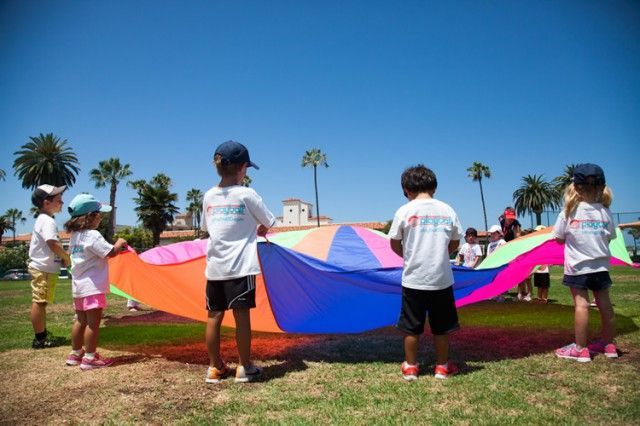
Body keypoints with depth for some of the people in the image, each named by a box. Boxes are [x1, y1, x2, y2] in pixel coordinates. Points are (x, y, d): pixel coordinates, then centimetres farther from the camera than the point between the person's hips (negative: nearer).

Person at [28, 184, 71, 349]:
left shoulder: (42, 220, 17)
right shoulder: (48, 221, -16)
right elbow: (53, 243, -26)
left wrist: (62, 257, 5)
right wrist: (67, 257, -12)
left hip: (42, 267, 11)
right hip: (44, 269, -11)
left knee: (40, 302, 16)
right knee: (39, 302, -5)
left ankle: (43, 334, 27)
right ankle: (40, 339, 1)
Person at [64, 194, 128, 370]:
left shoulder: (75, 236, 11)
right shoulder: (93, 235, -17)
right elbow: (111, 252, -21)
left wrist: (115, 248, 15)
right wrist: (119, 244, -1)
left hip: (78, 286, 9)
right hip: (93, 286, -9)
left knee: (81, 320, 18)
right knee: (93, 322, -2)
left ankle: (75, 354, 28)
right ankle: (89, 358, 2)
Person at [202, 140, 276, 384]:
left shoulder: (209, 196, 7)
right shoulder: (246, 194, -6)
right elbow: (268, 222, 4)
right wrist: (260, 230, 26)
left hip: (214, 266, 5)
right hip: (240, 266, -4)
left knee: (214, 315, 9)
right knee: (241, 315, 2)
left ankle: (215, 368, 19)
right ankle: (244, 368, 11)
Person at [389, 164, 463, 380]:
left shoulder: (404, 211, -7)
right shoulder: (447, 210, 0)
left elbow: (395, 244, -1)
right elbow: (455, 244, 6)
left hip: (413, 279, -1)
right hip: (442, 278, 2)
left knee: (412, 326, 11)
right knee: (441, 325, 15)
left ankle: (410, 367, 21)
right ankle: (442, 366, 26)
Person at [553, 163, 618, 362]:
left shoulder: (568, 212, -11)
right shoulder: (605, 212, -3)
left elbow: (559, 238, -4)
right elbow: (609, 238, 6)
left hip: (577, 266, -4)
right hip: (601, 265, 4)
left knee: (581, 304, -3)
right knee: (604, 303, 12)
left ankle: (580, 349, 1)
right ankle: (608, 344, 26)